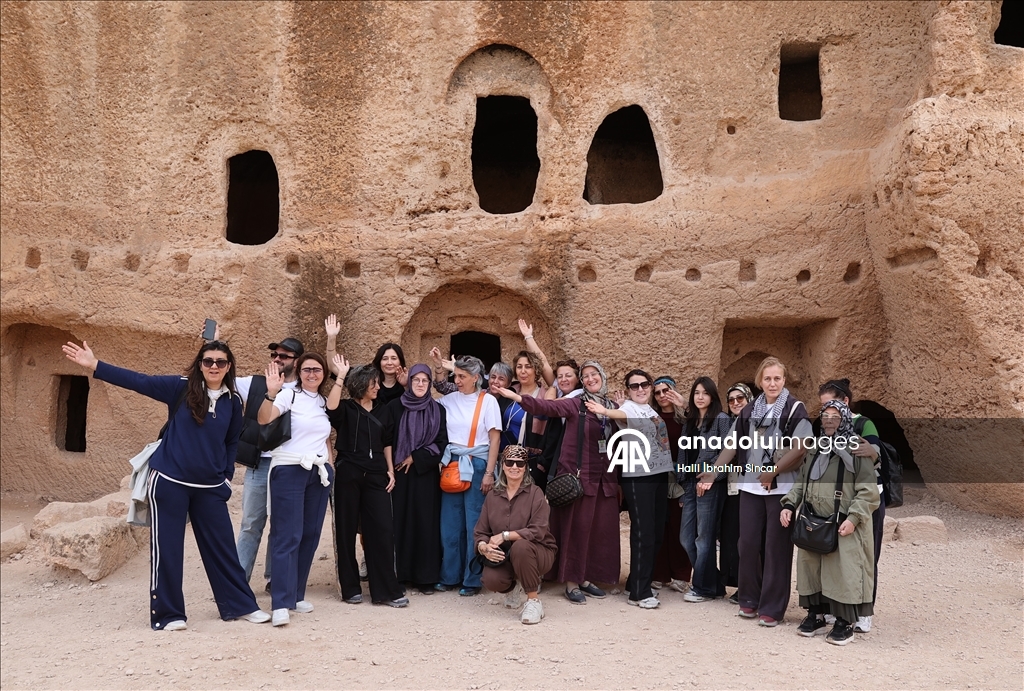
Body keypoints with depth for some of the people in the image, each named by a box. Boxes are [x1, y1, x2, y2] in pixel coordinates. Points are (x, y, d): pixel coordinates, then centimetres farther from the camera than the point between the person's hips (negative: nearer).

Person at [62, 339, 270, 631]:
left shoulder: (233, 401, 3)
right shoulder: (181, 388, -6)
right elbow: (139, 381, -12)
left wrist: (228, 475, 8)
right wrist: (94, 365, -20)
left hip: (210, 487, 3)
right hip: (169, 481, -3)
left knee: (222, 547, 9)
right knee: (166, 548, 3)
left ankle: (240, 605, 21)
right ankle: (168, 614, 15)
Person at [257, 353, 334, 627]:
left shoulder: (325, 401, 12)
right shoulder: (289, 394, -6)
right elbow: (263, 419, -23)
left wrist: (329, 465, 13)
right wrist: (271, 393, -39)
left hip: (319, 472, 6)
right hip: (289, 471, -6)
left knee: (310, 535, 8)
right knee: (288, 536, -9)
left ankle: (296, 594, 18)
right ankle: (281, 603, -9)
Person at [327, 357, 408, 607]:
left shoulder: (380, 411, 14)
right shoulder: (346, 408, 0)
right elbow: (330, 407, -24)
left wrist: (390, 470, 10)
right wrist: (341, 376, -24)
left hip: (376, 476, 3)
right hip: (349, 476, -3)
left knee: (382, 530, -3)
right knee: (347, 531, 3)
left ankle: (387, 591, 3)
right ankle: (351, 589, 16)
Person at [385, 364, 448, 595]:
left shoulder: (438, 410, 5)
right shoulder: (395, 406, 2)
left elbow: (442, 442, 0)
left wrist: (415, 458, -7)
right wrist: (391, 467, -7)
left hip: (426, 474, 1)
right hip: (400, 473, -1)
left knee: (426, 522, 1)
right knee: (401, 521, 1)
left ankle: (426, 576, 7)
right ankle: (400, 573, 10)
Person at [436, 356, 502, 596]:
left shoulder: (488, 401, -3)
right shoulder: (449, 400, 6)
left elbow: (494, 439, -4)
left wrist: (489, 473, -8)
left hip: (476, 465, -4)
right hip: (452, 464, 4)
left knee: (474, 523, 1)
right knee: (450, 522, 8)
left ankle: (472, 579, 12)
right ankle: (450, 575, 20)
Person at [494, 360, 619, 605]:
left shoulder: (613, 407, 9)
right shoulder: (575, 404, -5)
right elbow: (547, 407, -18)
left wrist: (619, 480, 12)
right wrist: (516, 397, -32)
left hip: (605, 478, 5)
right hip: (579, 476, -5)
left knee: (600, 530, 8)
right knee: (576, 529, 0)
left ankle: (586, 578, 22)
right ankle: (571, 582, 9)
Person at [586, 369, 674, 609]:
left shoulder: (653, 409, 14)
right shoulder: (629, 407, -9)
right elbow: (622, 415, -35)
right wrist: (606, 412, -55)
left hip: (659, 474, 8)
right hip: (637, 477, -8)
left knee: (657, 532, 11)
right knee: (643, 533, -7)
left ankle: (638, 582, 24)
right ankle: (639, 593, 0)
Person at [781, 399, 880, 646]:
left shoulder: (857, 449, -7)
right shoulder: (815, 449, 13)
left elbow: (868, 491, -10)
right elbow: (801, 482, 18)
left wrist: (853, 518, -20)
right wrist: (789, 505, 4)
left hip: (844, 525, -6)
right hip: (812, 523, 6)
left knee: (843, 571, -2)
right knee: (811, 568, 10)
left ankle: (845, 622, 11)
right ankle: (816, 615, 24)